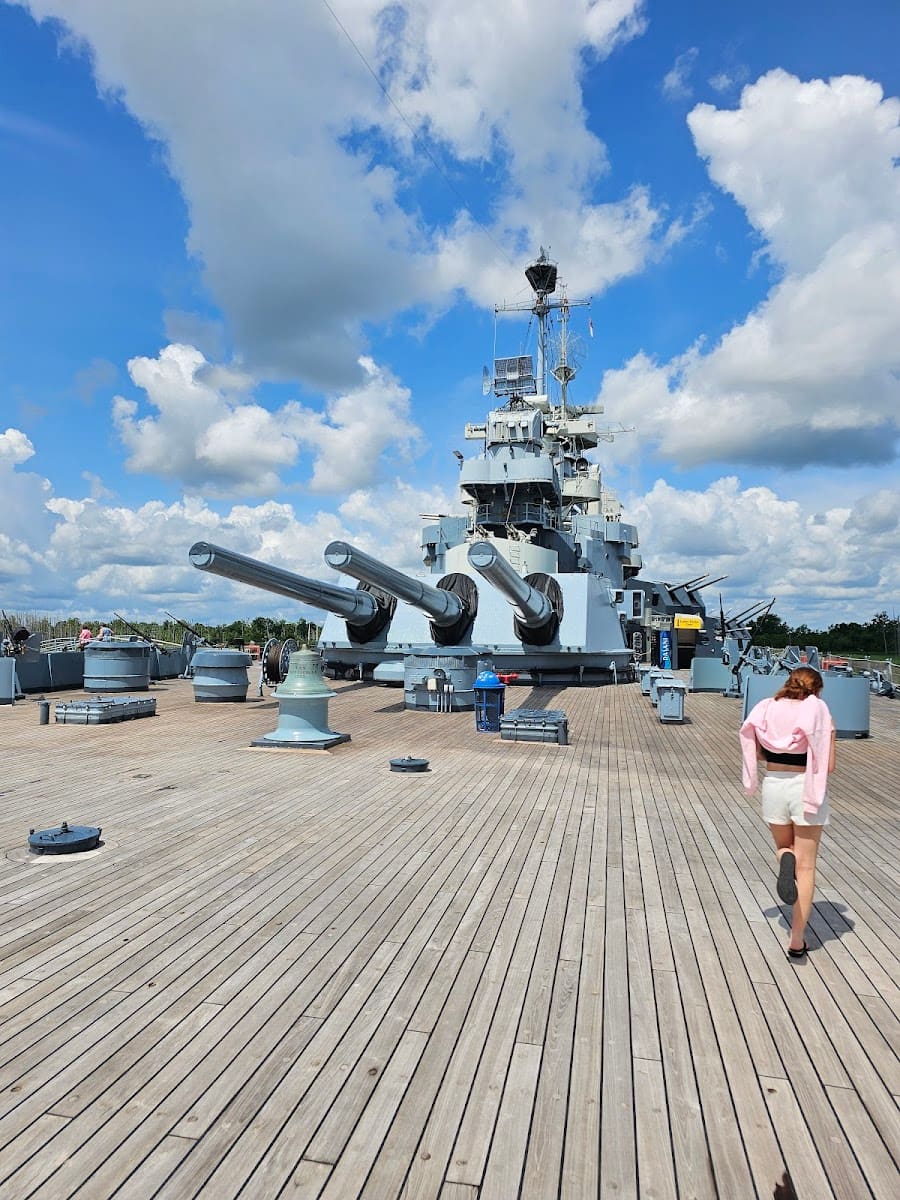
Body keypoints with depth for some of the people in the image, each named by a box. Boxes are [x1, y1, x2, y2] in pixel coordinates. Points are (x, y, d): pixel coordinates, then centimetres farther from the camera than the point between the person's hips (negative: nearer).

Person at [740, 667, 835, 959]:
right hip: (807, 790, -2)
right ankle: (797, 941, 11)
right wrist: (807, 761, 9)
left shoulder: (767, 709, 0)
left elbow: (757, 754, 5)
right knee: (806, 866, 9)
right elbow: (828, 766, -10)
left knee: (784, 847, 27)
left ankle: (785, 862, -10)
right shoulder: (820, 713, -8)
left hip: (773, 786, 2)